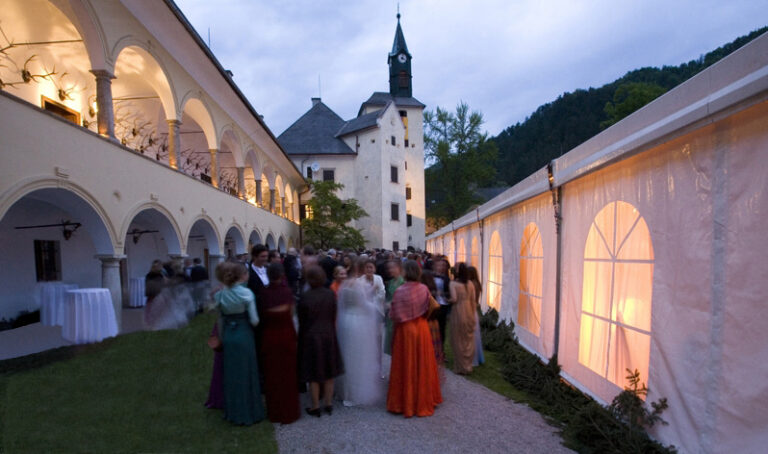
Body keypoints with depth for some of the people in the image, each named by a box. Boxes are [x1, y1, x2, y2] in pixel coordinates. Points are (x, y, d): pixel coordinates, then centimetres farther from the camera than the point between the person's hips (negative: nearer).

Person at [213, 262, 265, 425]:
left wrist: (222, 337, 15)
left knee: (231, 375, 15)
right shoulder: (246, 293, -13)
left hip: (228, 337, 5)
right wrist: (254, 323, 9)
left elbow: (221, 318, 5)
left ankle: (233, 412, 28)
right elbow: (254, 320, -13)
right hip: (244, 336, -5)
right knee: (246, 375, 7)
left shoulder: (220, 294, 1)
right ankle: (249, 413, 18)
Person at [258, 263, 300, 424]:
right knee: (287, 374, 12)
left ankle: (273, 412, 27)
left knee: (272, 375, 15)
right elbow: (291, 314, -8)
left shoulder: (263, 293, -11)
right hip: (286, 334, -1)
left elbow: (260, 316, -6)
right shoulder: (287, 291, -13)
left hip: (269, 336, 1)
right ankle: (289, 412, 22)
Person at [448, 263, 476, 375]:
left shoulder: (453, 283, -12)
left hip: (458, 312, -4)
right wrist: (473, 315, 11)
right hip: (469, 312, 4)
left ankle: (461, 367, 17)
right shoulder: (470, 284, 1)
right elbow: (473, 300, 3)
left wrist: (448, 300, 0)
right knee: (468, 340, 15)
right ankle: (468, 366, 25)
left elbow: (454, 299, -21)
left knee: (458, 340, 8)